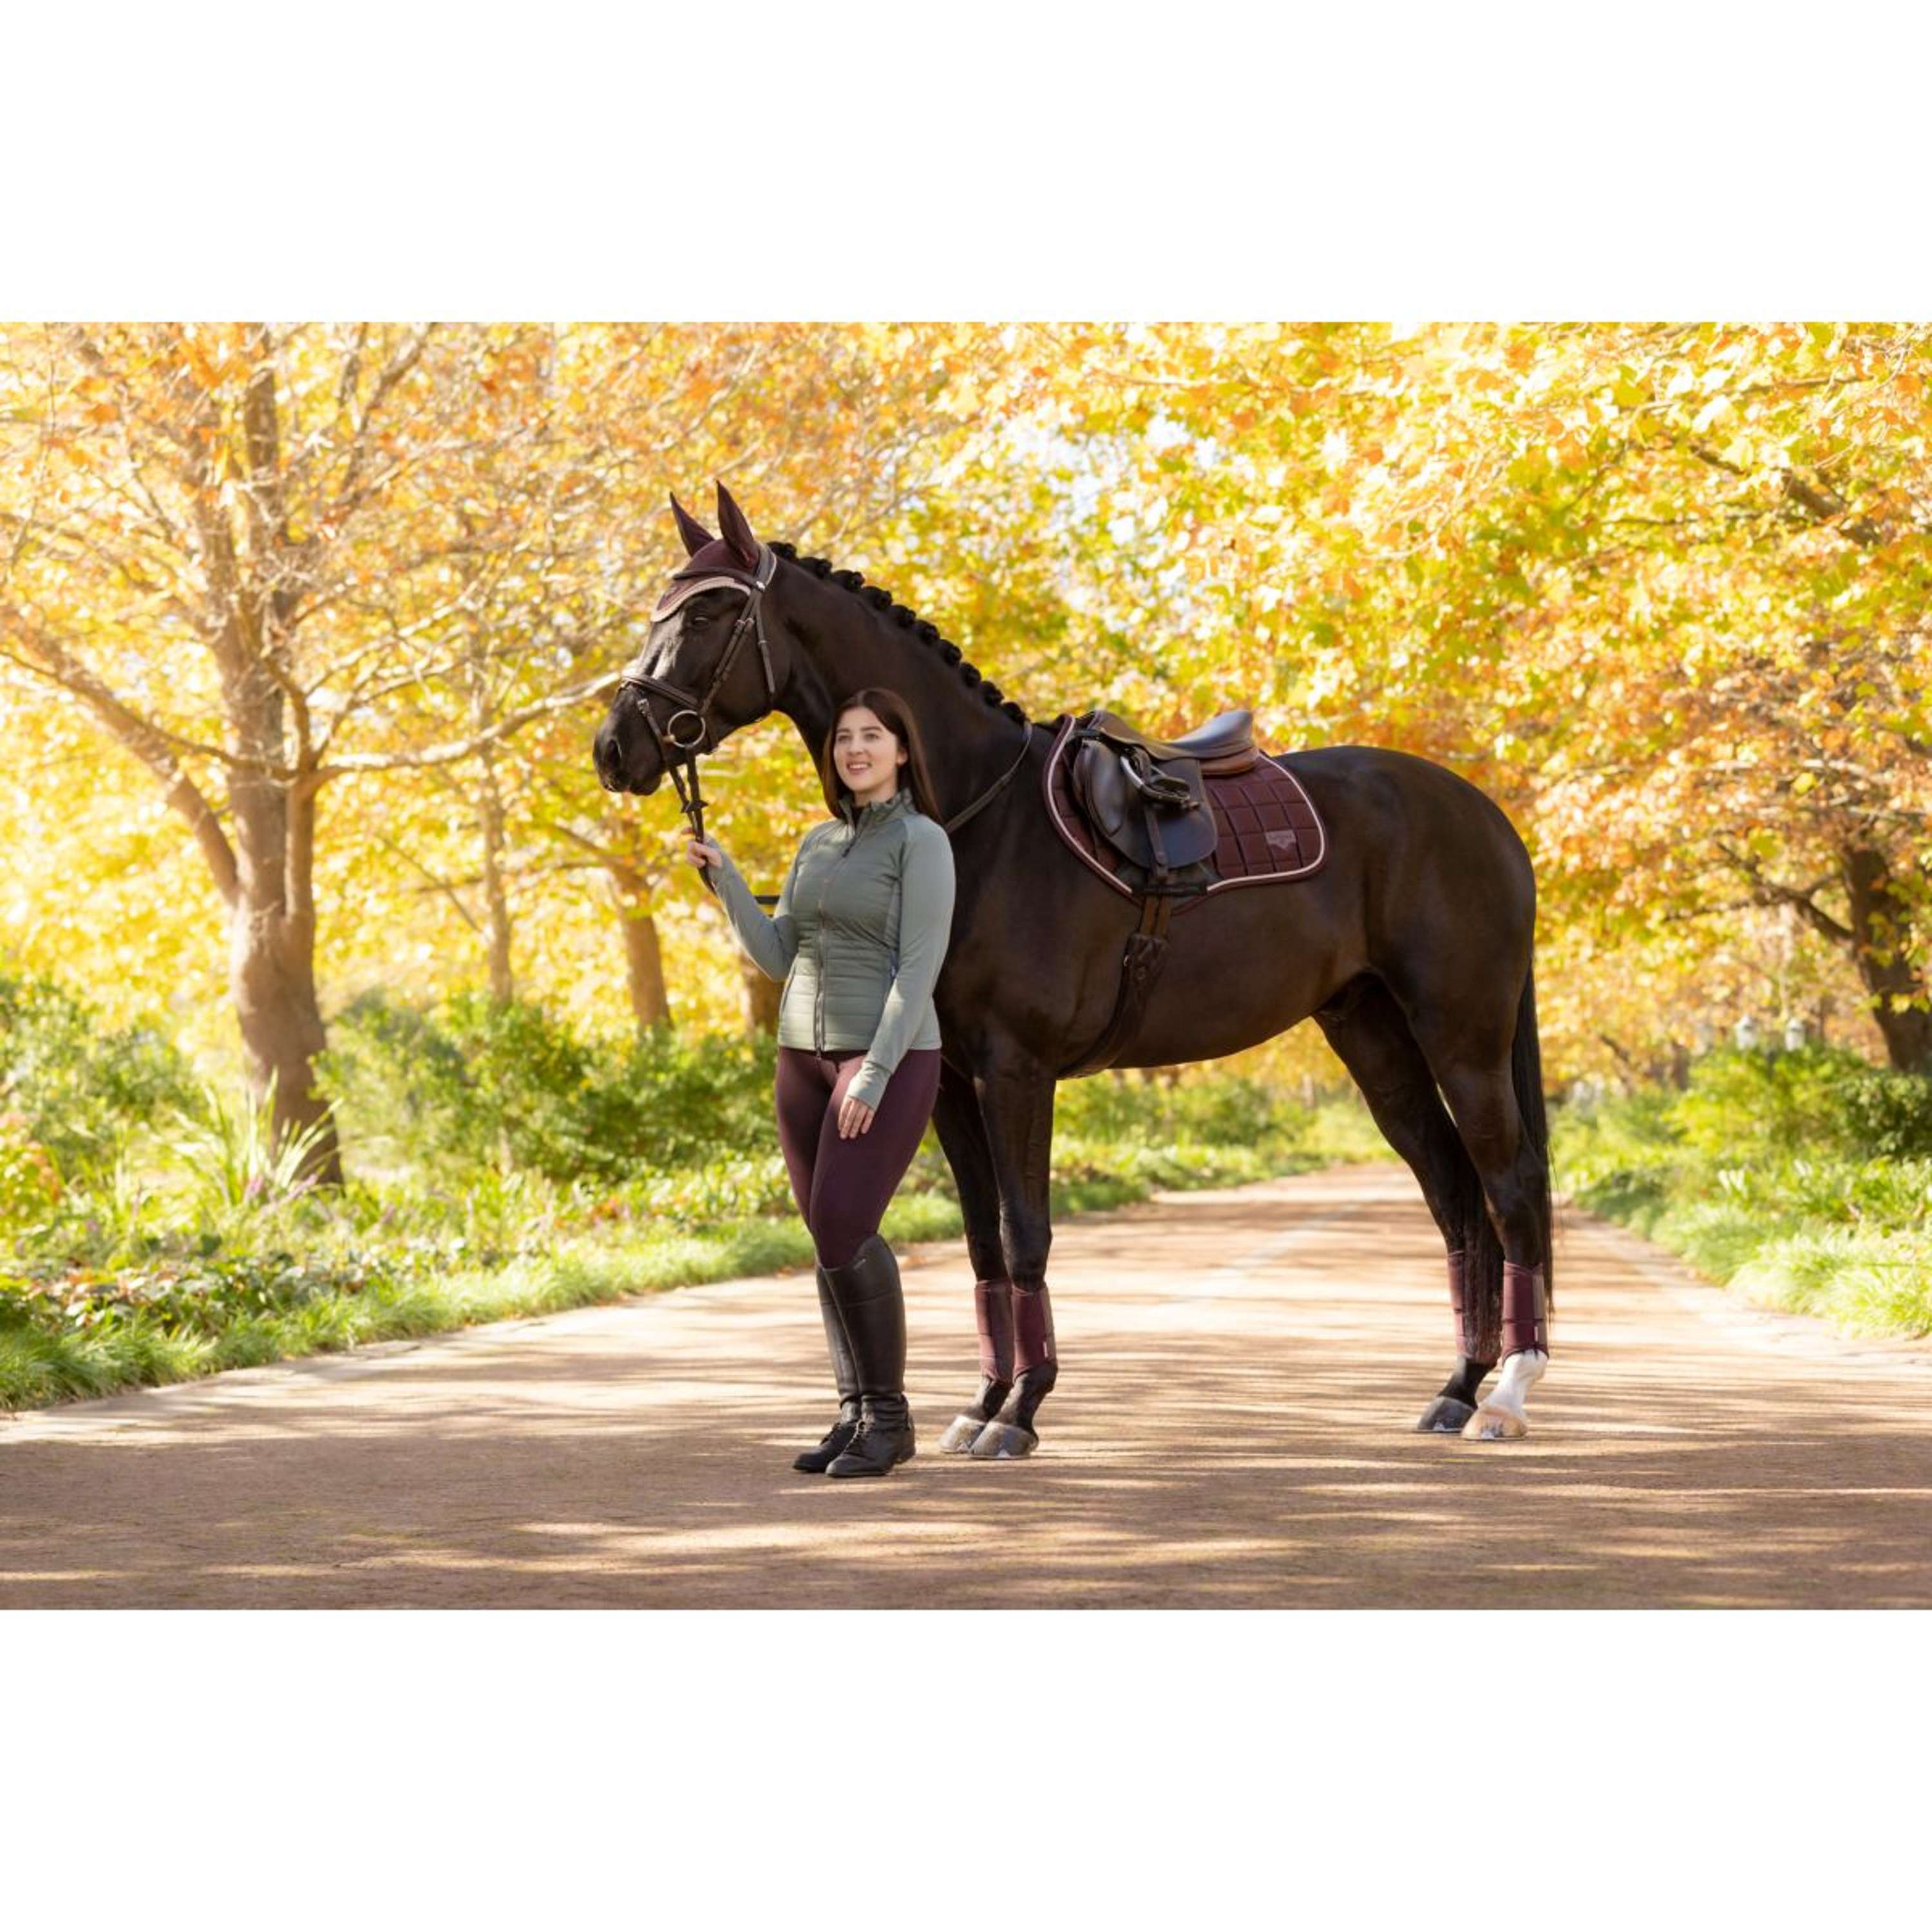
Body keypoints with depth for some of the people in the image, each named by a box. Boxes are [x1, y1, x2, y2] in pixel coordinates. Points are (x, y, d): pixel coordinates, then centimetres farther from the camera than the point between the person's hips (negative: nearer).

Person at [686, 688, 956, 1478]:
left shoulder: (921, 841, -7)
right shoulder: (819, 843, 14)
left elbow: (920, 967, -14)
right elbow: (776, 957, 12)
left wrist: (875, 1074, -20)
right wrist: (724, 878, 1)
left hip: (889, 1060, -7)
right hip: (803, 1057, 7)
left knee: (843, 1234, -15)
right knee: (834, 1239, 6)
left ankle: (888, 1413, -2)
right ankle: (856, 1413, 13)